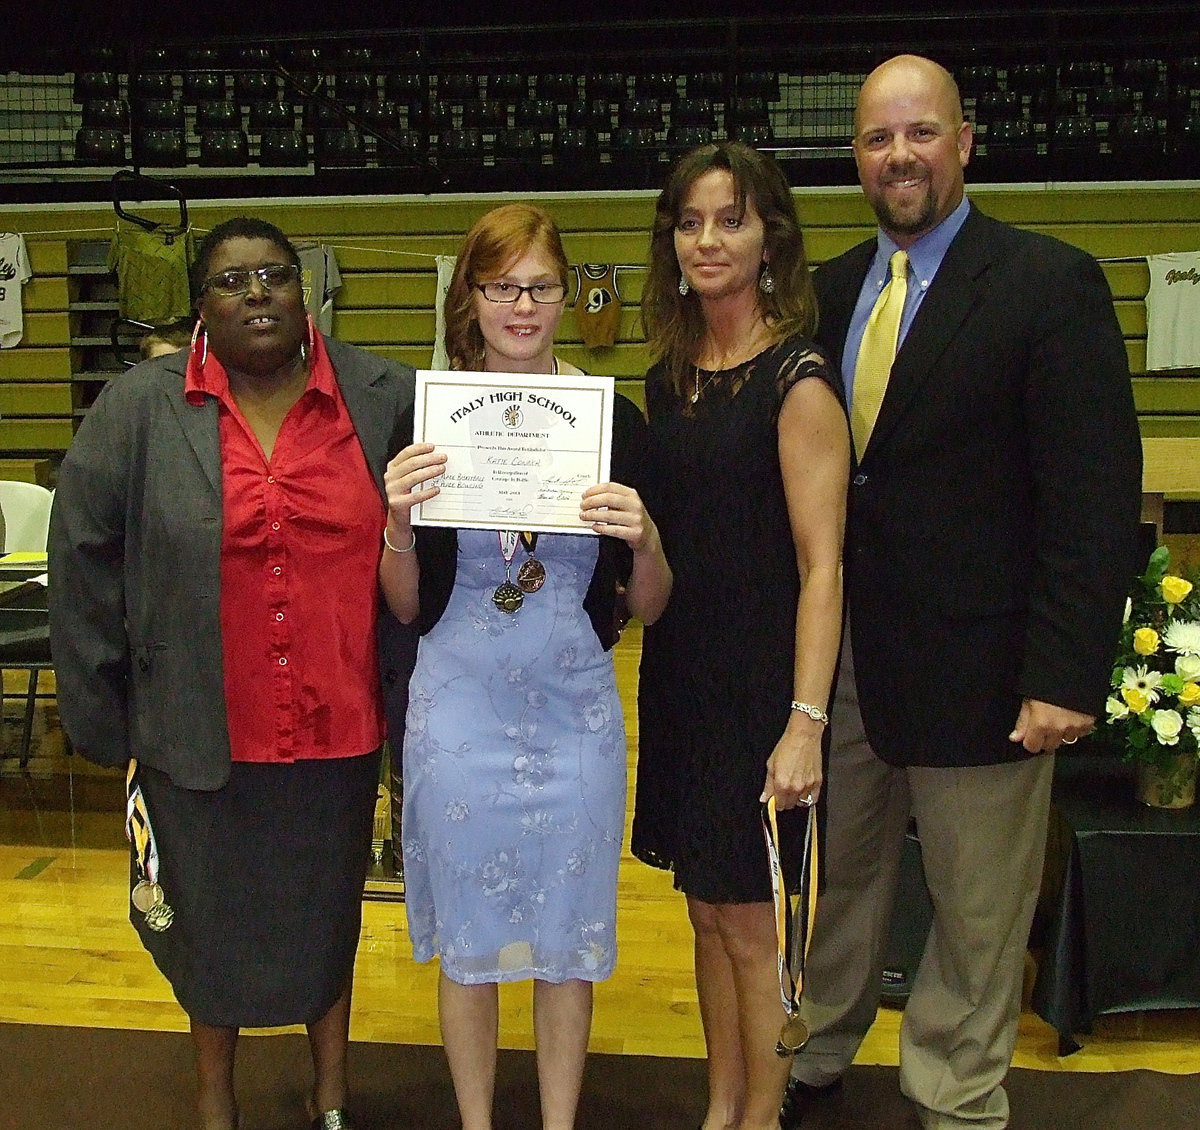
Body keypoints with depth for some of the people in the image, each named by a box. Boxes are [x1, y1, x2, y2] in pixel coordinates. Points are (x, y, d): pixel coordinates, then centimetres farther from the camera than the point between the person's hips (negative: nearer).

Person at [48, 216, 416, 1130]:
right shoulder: (141, 411, -5)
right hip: (201, 732, 0)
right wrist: (101, 712, -2)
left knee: (328, 910, 19)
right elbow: (85, 562, -2)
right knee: (211, 916, 17)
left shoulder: (382, 399, -4)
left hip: (338, 728, 1)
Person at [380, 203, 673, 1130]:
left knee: (566, 940, 13)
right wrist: (400, 524, -16)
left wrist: (643, 541, -18)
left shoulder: (615, 420, -3)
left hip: (575, 709, 0)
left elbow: (649, 607, 3)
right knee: (468, 939, 14)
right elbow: (408, 608, 2)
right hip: (460, 708, 0)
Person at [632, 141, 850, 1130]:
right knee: (707, 910, 16)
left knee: (748, 919, 5)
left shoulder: (798, 379, -12)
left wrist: (806, 722, -21)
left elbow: (821, 566, -16)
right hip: (680, 674, 7)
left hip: (758, 679, -6)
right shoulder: (670, 378, 9)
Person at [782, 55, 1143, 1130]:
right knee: (844, 876, 21)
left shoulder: (1050, 282, -9)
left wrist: (1067, 674, -18)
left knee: (978, 918, 11)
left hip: (975, 663, -5)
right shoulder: (834, 289, 8)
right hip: (843, 650, 5)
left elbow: (1096, 495, -13)